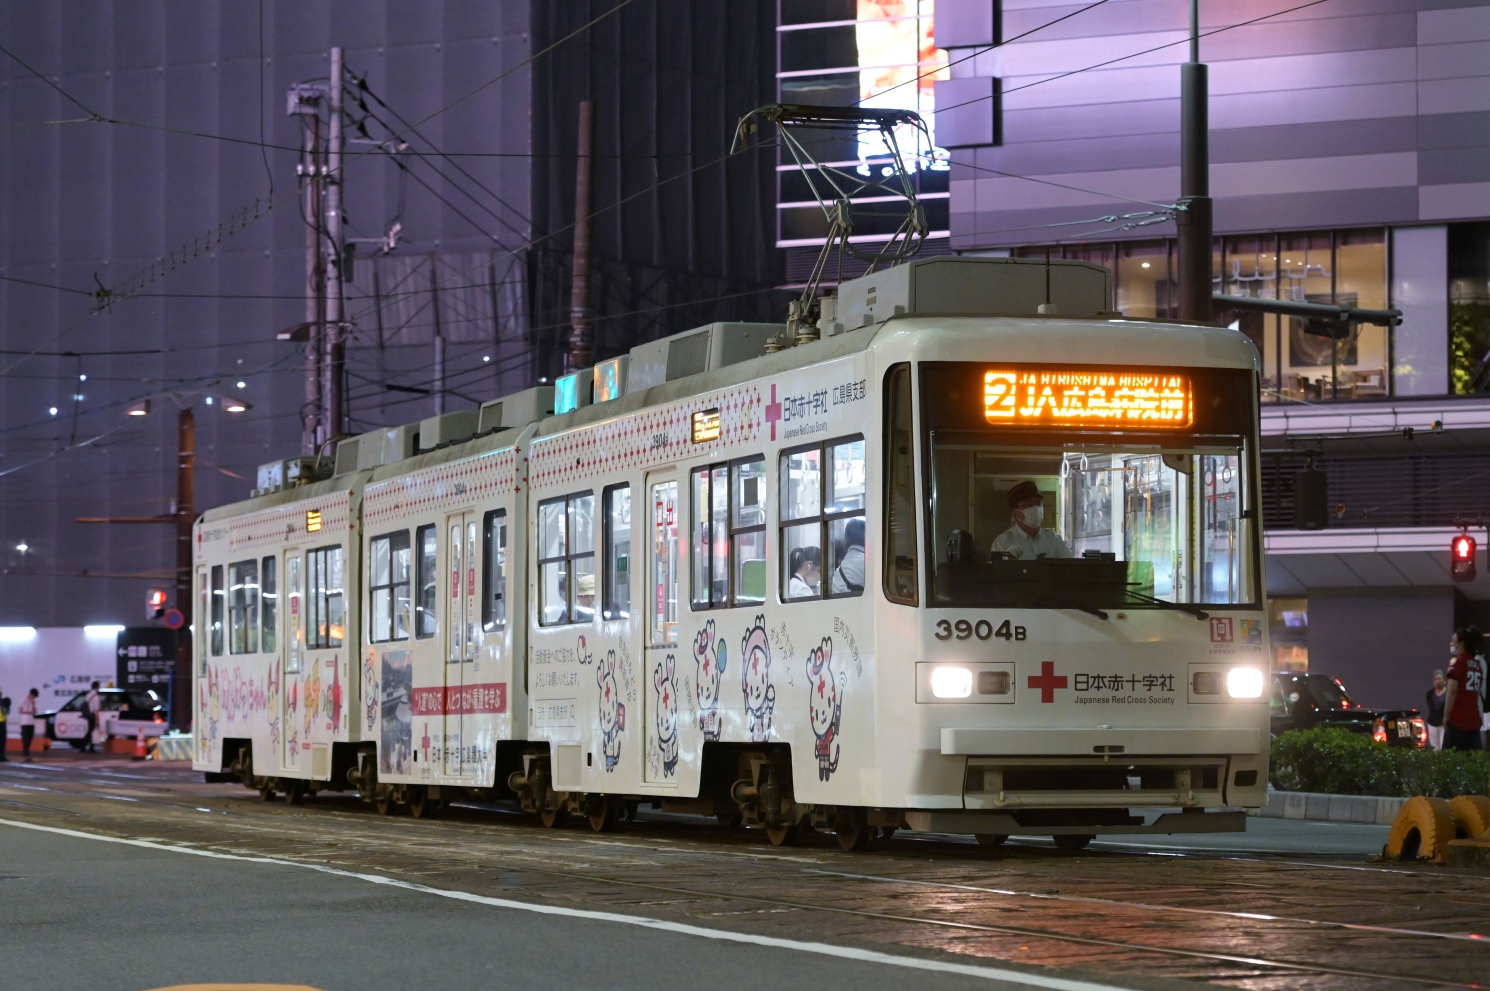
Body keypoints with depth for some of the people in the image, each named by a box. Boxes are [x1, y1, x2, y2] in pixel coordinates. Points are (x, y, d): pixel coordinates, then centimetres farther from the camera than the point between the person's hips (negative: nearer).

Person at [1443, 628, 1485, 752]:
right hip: (1474, 718, 7)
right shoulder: (1478, 663, 14)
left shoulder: (1458, 661, -6)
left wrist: (1446, 715, -11)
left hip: (1458, 718, -7)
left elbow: (1452, 690, -14)